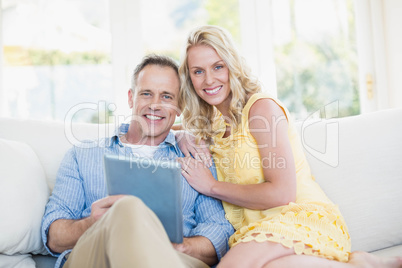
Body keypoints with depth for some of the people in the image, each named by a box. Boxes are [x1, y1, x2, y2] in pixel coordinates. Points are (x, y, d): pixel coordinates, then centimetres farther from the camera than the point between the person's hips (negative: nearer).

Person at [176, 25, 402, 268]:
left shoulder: (262, 107, -5)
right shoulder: (212, 124, 17)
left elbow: (282, 193, -13)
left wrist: (213, 186, -4)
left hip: (304, 217, -6)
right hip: (259, 232, 7)